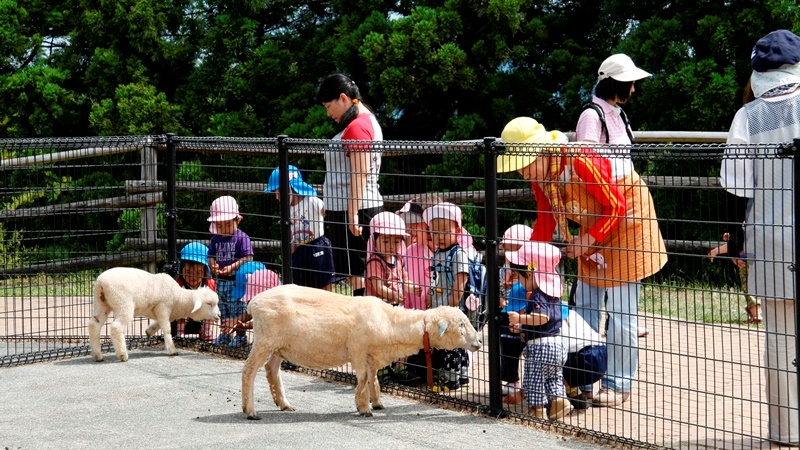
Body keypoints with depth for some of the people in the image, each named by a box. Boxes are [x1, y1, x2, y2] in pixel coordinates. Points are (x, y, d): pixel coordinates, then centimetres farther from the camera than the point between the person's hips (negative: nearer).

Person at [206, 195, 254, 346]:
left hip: (237, 279, -6)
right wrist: (213, 266, -11)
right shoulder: (215, 239, 8)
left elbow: (247, 258, -16)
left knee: (237, 309, -4)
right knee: (223, 309, 15)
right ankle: (225, 335, 27)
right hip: (221, 280, 6)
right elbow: (211, 256, 11)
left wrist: (231, 267, -23)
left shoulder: (242, 238, -11)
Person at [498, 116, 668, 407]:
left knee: (620, 310, -7)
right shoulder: (540, 175, -9)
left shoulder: (580, 162, -33)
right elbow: (545, 221, 2)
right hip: (593, 229, 8)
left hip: (626, 218, -8)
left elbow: (617, 206, -25)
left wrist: (588, 240, -24)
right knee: (584, 307, 8)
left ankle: (618, 385, 0)